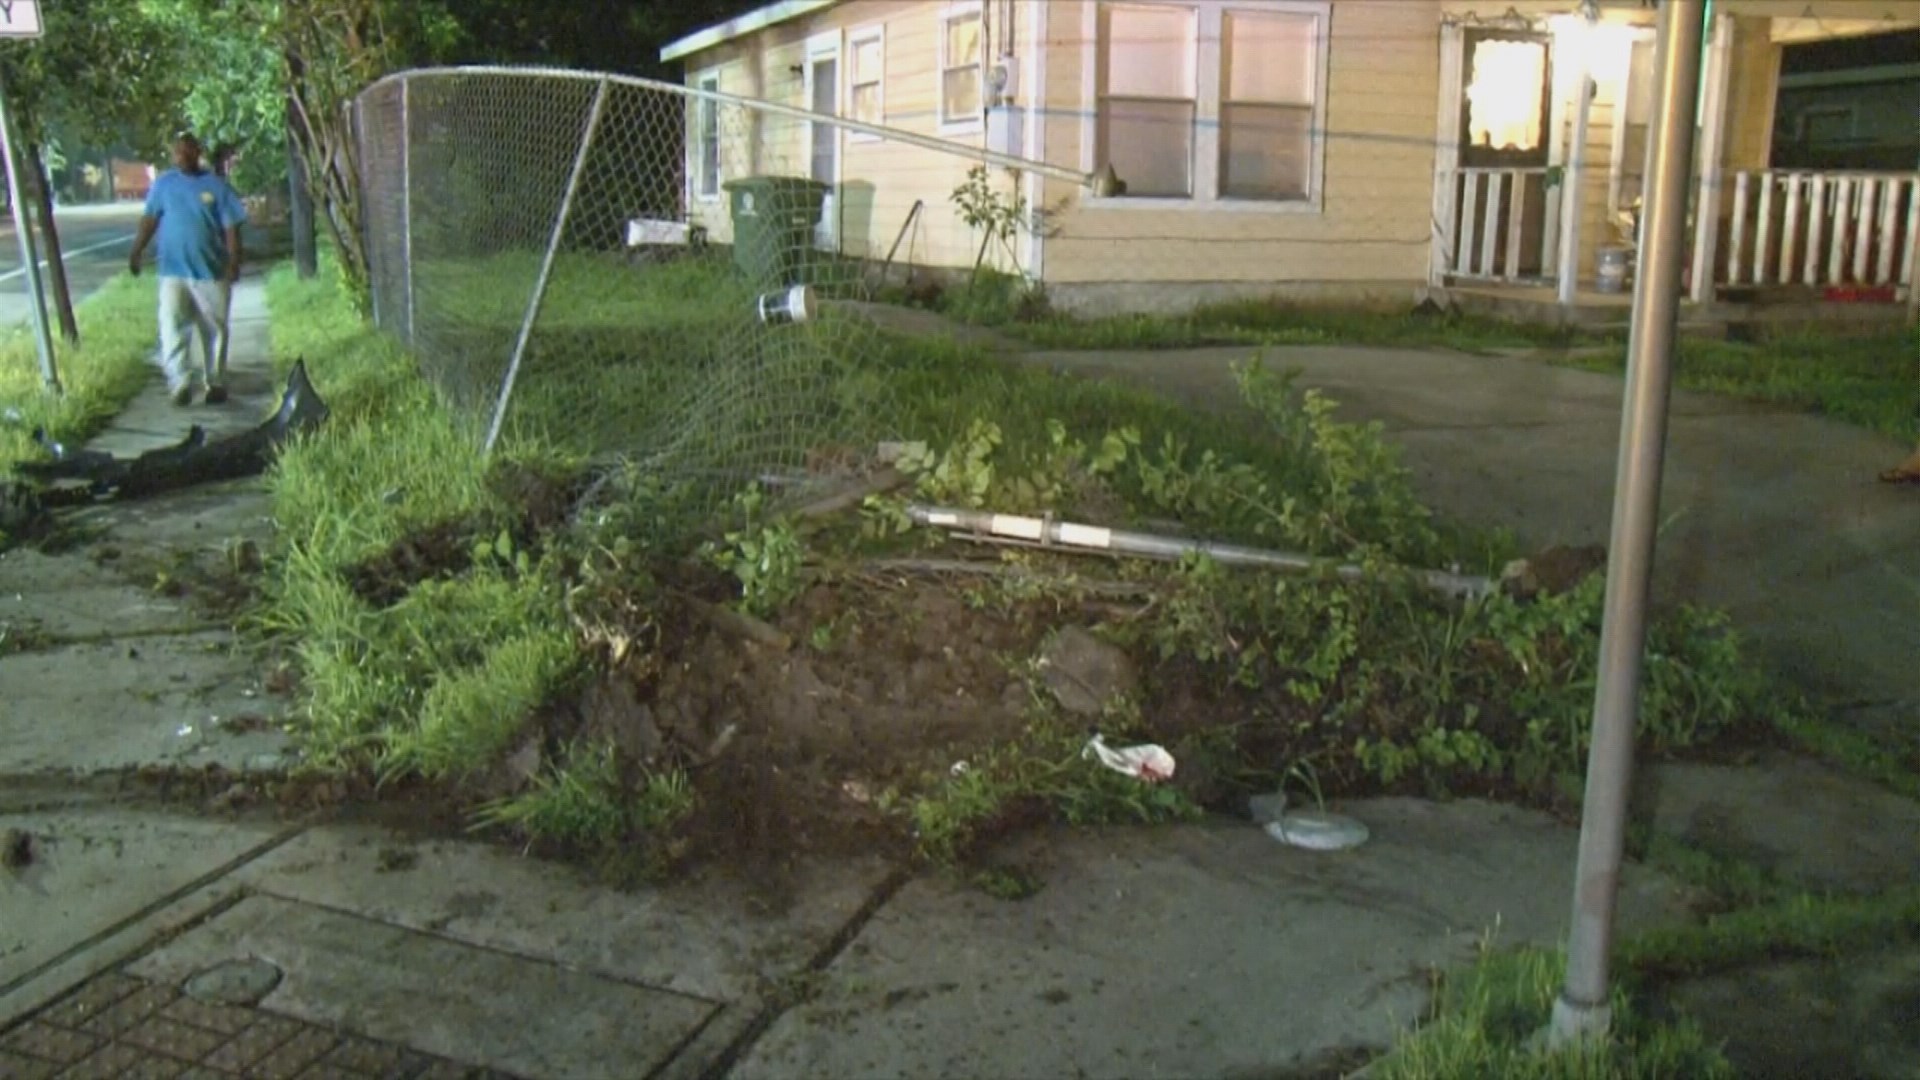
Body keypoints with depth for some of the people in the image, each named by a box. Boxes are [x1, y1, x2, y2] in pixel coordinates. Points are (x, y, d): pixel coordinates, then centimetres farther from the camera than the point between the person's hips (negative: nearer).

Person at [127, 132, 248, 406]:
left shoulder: (216, 186, 1)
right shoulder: (163, 184, 7)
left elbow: (231, 227, -1)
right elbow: (150, 219, 10)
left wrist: (233, 261, -11)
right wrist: (136, 251, 1)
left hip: (212, 271, -1)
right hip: (173, 271, 1)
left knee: (214, 330, 7)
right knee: (172, 325, -14)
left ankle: (216, 383, 19)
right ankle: (180, 382, -17)